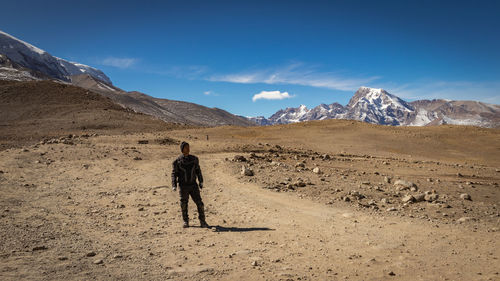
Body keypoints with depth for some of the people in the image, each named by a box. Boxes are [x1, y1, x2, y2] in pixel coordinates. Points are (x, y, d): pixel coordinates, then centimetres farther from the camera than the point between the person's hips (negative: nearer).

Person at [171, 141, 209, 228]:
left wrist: (201, 182, 10)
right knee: (184, 205, 6)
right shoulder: (177, 161, -2)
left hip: (193, 185, 1)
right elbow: (174, 173, 1)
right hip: (183, 186, -1)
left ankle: (202, 222, 7)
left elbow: (198, 171, 13)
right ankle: (185, 222, 22)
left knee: (199, 203, -3)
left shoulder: (194, 159, 4)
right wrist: (174, 185, -8)